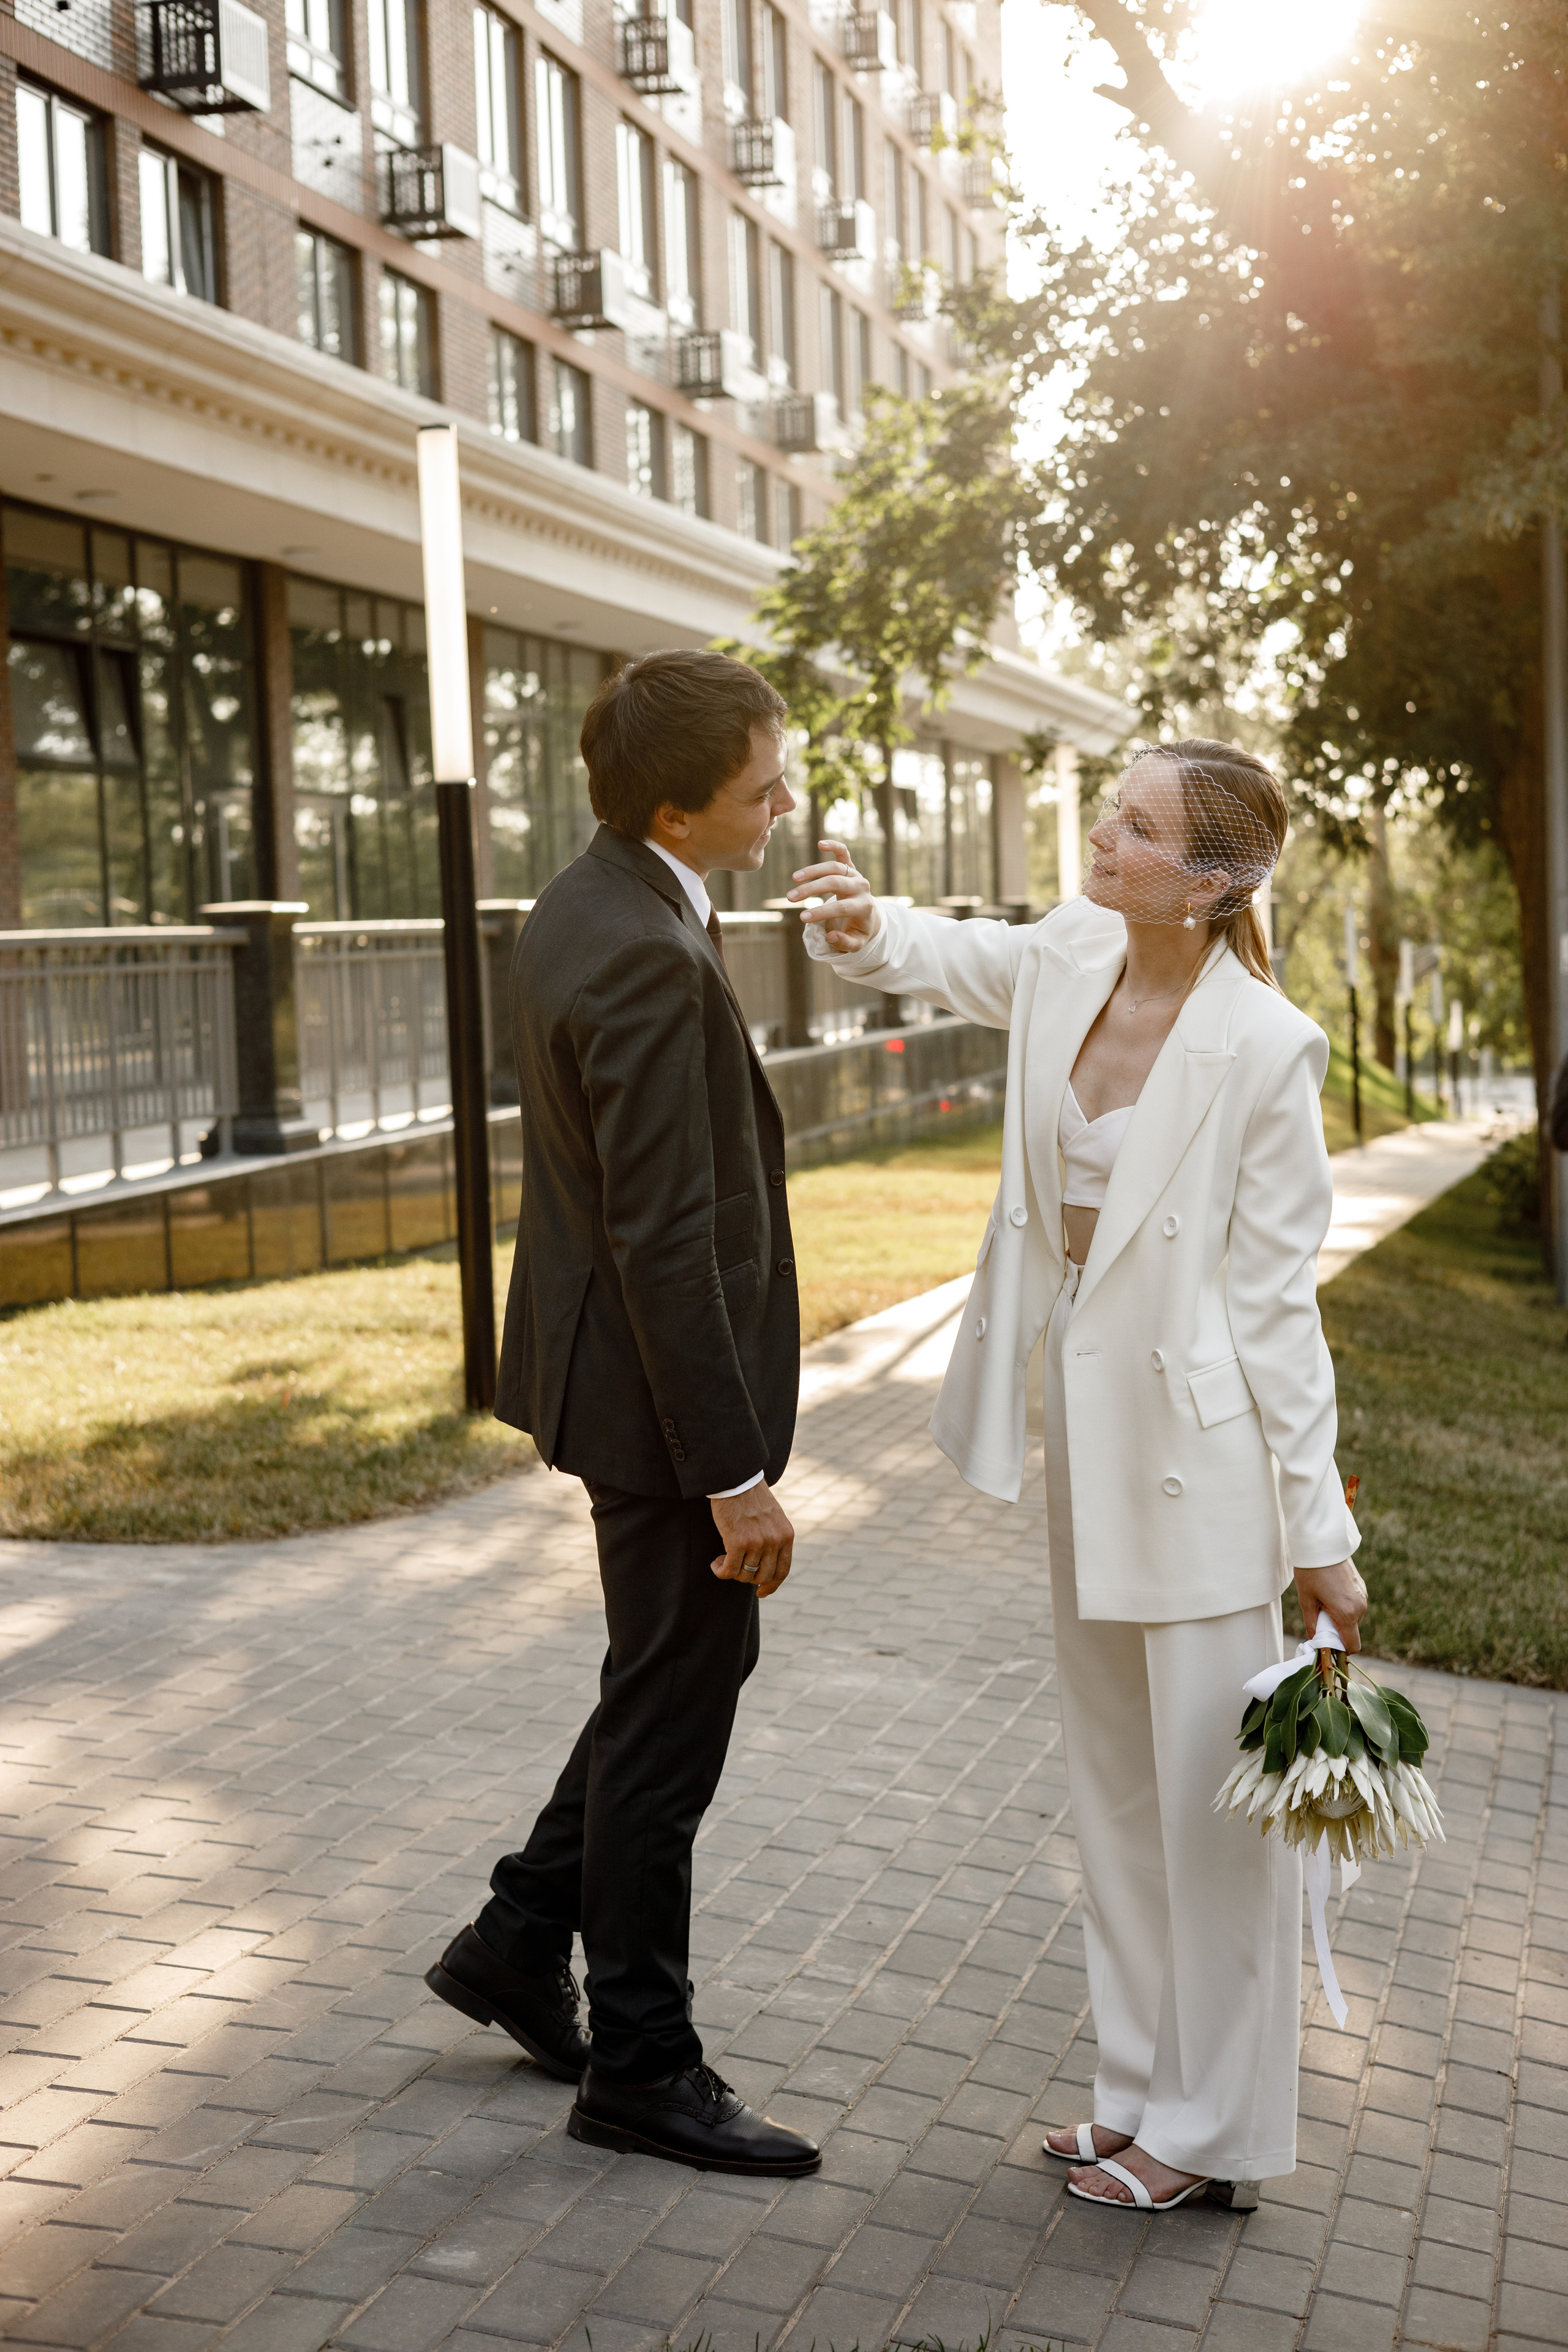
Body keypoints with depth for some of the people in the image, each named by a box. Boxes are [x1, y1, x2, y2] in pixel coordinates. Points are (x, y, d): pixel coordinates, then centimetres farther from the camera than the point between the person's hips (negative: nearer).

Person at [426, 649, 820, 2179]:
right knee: (671, 1713, 4)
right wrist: (735, 1472, -22)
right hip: (661, 1385, -10)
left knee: (697, 1661, 23)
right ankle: (640, 2067, 20)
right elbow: (663, 1239, -26)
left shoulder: (591, 906, 7)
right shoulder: (641, 957, -25)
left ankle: (521, 1942, 33)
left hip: (617, 1359, 10)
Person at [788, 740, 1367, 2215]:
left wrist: (1317, 1529, -13)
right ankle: (1143, 2089, 34)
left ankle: (1213, 2131, 21)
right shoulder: (1069, 959, -1)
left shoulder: (1263, 1046, -19)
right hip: (1082, 1415, 7)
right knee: (1114, 1782, 17)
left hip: (1195, 1432, -7)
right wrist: (859, 922, -11)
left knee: (1210, 1790, 4)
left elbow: (1277, 1295, -15)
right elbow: (937, 956, 15)